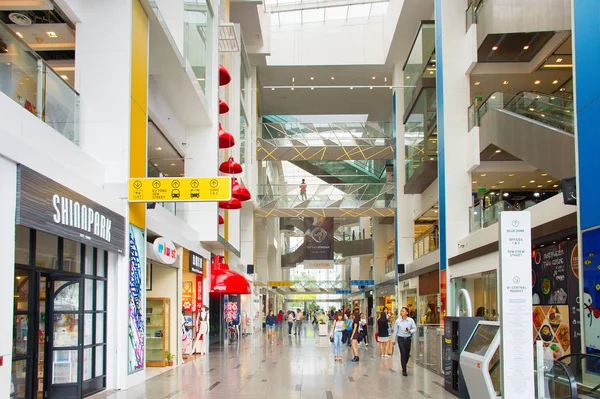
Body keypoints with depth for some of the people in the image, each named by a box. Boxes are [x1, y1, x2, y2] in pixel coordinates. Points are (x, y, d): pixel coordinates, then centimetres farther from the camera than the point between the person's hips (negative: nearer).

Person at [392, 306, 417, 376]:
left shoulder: (411, 320, -3)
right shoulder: (398, 321, -4)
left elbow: (414, 328, 4)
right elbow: (395, 331, 4)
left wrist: (410, 331, -17)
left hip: (408, 338, 2)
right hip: (401, 339, -2)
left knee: (407, 354, 10)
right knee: (403, 354, -7)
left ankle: (404, 366, 36)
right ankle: (404, 370, -1)